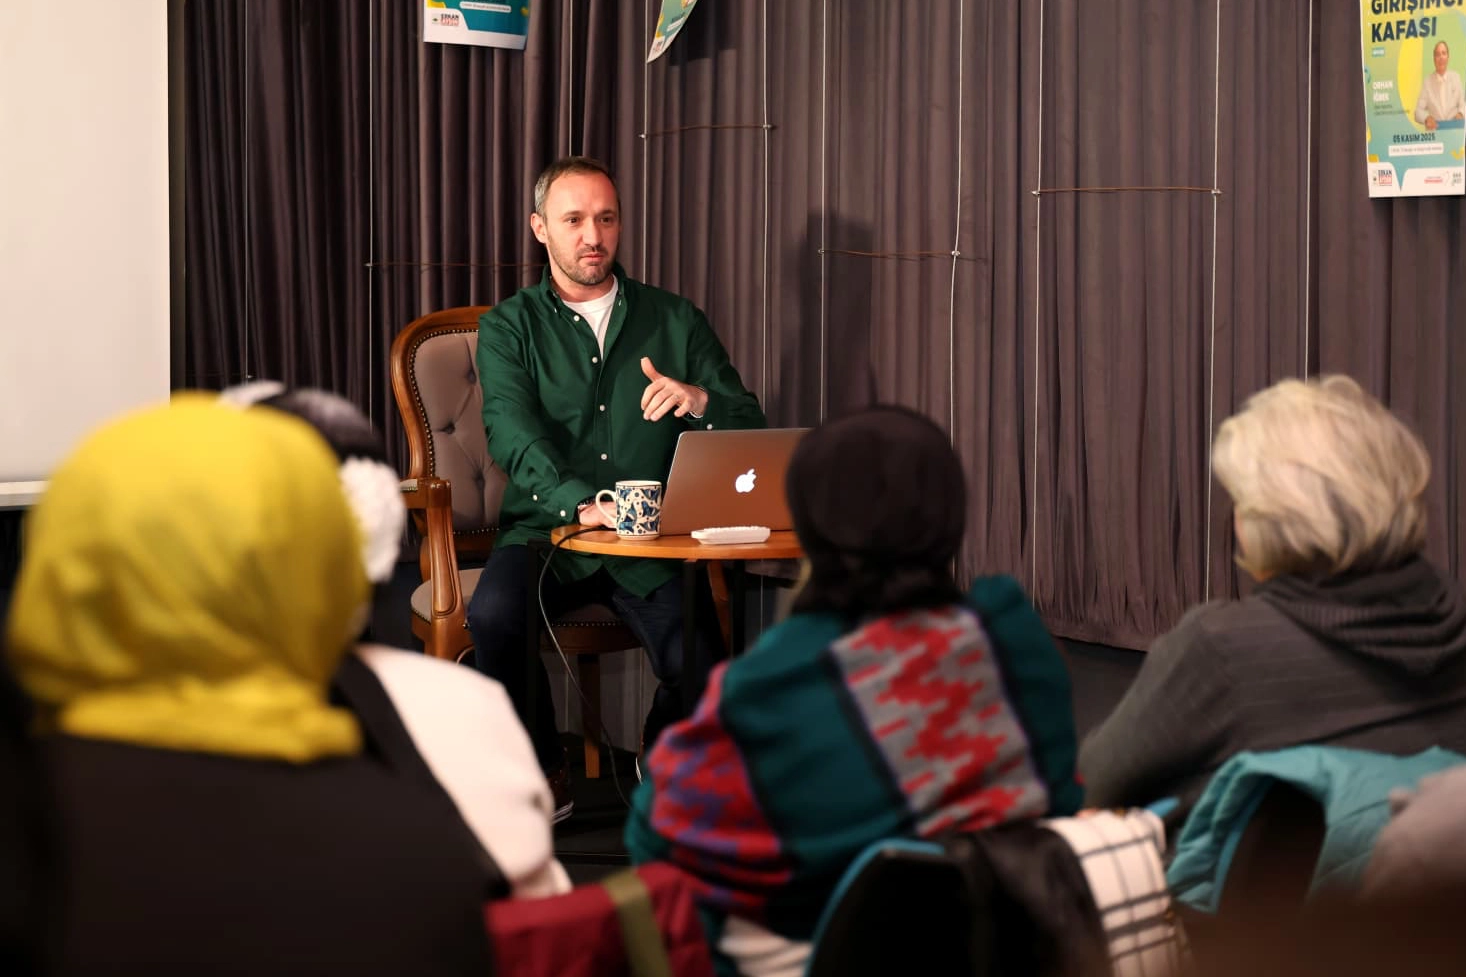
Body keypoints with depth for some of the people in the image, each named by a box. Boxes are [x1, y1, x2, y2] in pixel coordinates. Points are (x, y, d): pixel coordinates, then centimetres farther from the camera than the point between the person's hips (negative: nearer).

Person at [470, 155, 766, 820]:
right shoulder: (509, 327, 9)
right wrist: (578, 502, -30)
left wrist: (701, 401, -15)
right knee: (492, 615, -33)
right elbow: (510, 431, -10)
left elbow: (749, 426, 10)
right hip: (547, 531, -1)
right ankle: (541, 775, -6)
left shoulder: (675, 321, 14)